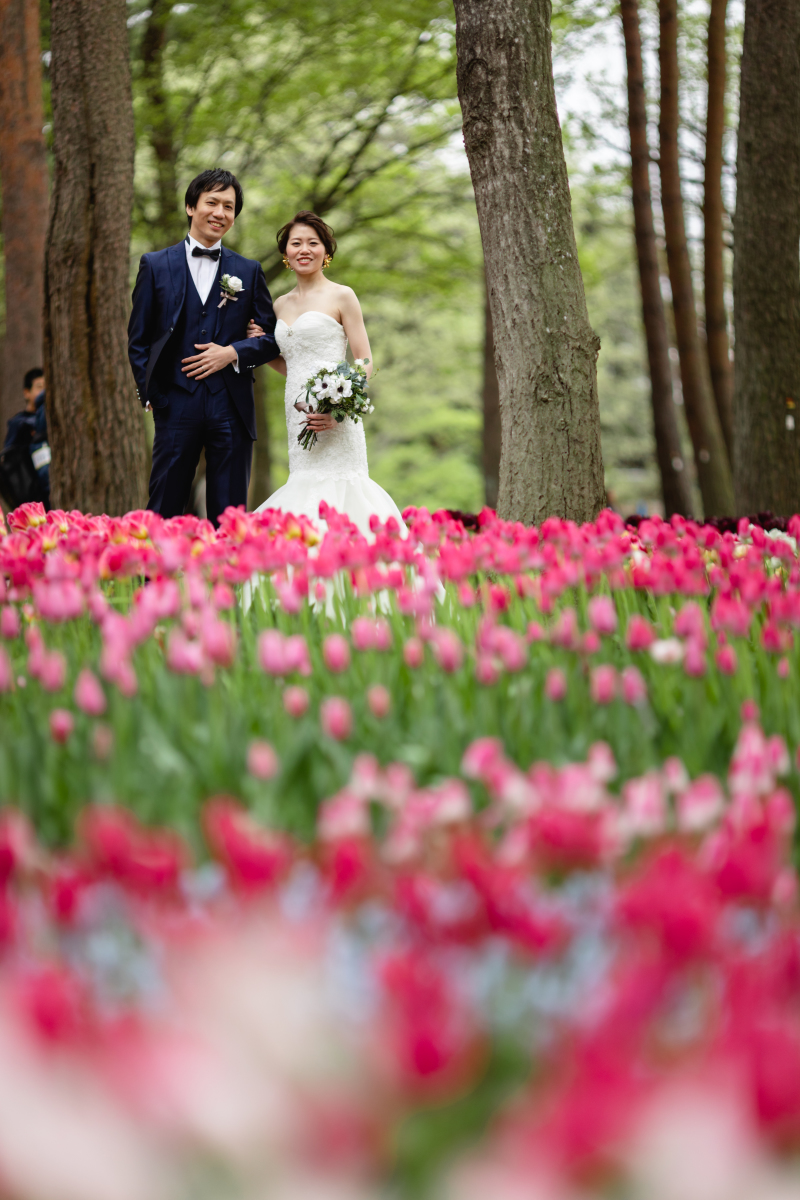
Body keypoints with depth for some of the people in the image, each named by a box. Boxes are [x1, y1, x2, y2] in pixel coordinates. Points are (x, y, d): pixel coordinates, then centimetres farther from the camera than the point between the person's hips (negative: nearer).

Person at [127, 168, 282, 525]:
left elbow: (273, 338, 11)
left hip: (231, 409, 1)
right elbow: (138, 339, 8)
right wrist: (150, 395, -2)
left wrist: (233, 352, -7)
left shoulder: (248, 271, 12)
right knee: (164, 513, -2)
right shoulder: (155, 265, 8)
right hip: (176, 406, -1)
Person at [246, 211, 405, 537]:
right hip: (297, 417, 6)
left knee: (333, 496, -13)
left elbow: (365, 363, -4)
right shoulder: (281, 305, 19)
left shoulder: (342, 296, 1)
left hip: (333, 420, -6)